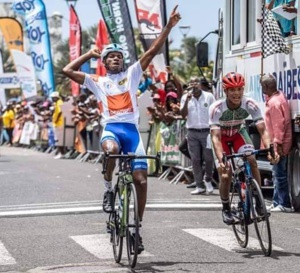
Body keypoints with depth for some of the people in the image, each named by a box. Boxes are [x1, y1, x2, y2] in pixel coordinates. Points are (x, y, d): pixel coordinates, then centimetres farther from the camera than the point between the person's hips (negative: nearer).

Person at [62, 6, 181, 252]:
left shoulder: (132, 74, 18)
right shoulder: (98, 82, 18)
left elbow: (153, 51, 10)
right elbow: (68, 70, 12)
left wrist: (169, 26, 3)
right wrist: (90, 54, 20)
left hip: (131, 129, 1)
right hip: (111, 128, -1)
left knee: (141, 179, -9)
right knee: (111, 149, -40)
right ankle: (109, 187, -13)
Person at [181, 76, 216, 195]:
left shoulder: (209, 96, 1)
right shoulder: (185, 97, 5)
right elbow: (183, 115, -4)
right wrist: (187, 100, -14)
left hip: (207, 131, -2)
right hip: (192, 133, 2)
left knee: (209, 158, -4)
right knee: (195, 160, 3)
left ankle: (208, 180, 20)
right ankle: (200, 186, 8)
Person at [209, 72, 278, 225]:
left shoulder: (250, 105, -29)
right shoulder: (216, 108, -35)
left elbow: (263, 130, -30)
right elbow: (216, 137, -39)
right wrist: (221, 160, -54)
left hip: (238, 133, 2)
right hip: (222, 137, -2)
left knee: (252, 161, -24)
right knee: (225, 176, -12)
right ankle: (226, 209, 13)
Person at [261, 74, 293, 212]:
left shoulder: (274, 102, -20)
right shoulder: (280, 96, 11)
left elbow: (278, 124, -23)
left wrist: (278, 143, -22)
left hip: (279, 144, -10)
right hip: (282, 143, 10)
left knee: (279, 174, -5)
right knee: (278, 174, 16)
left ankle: (284, 204, -2)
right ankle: (277, 202, 23)